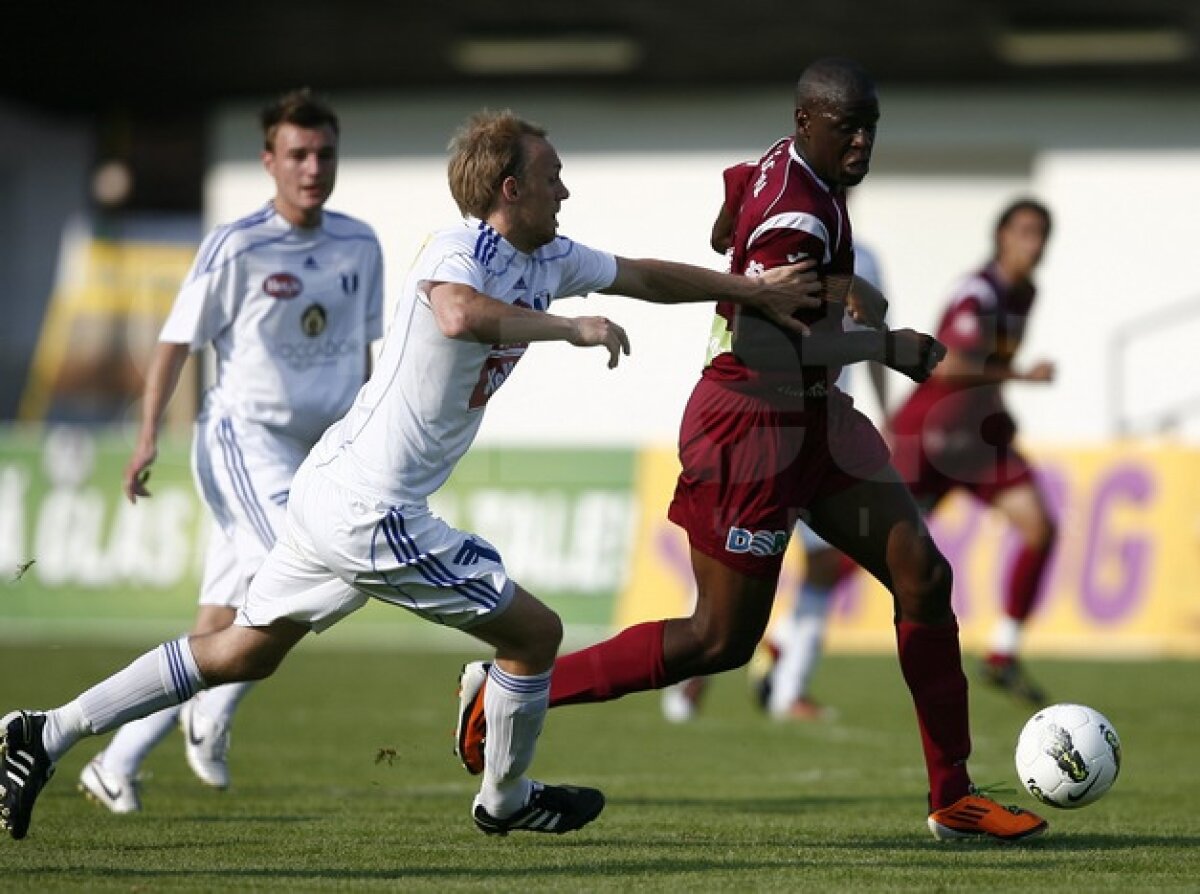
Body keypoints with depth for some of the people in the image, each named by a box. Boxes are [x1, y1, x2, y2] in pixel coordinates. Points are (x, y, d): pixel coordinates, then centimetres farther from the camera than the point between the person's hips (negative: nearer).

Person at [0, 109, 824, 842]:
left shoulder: (547, 258, 11)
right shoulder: (461, 251, -17)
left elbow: (646, 277, 27)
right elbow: (461, 315, -42)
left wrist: (754, 290, 30)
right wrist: (572, 328, -33)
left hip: (332, 489, 10)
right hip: (376, 514, -10)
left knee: (243, 653, 18)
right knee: (534, 631, 3)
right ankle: (506, 800, 24)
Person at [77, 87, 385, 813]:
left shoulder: (360, 246, 8)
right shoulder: (236, 247, -8)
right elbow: (179, 340, -3)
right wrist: (150, 435, -10)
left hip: (319, 449, 6)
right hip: (242, 436, -6)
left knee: (221, 627, 3)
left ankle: (117, 765, 9)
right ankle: (213, 714, -8)